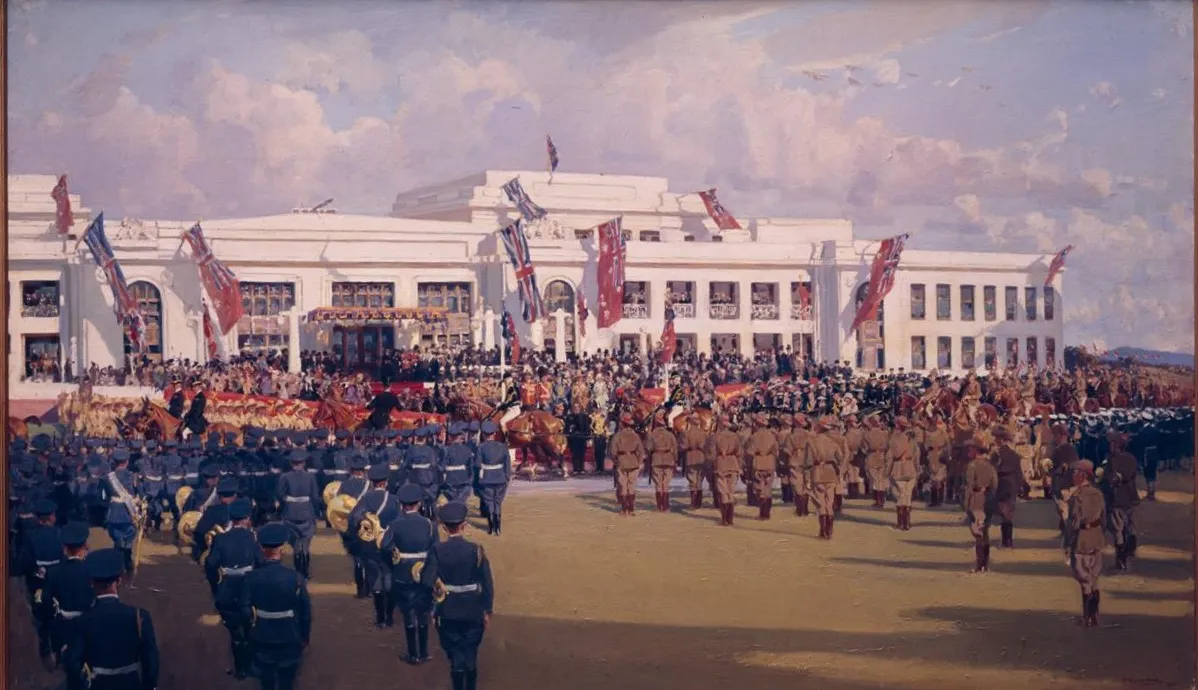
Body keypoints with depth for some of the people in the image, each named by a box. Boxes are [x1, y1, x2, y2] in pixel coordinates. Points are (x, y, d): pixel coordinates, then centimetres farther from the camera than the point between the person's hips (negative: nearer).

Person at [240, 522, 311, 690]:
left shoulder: (251, 578, -18)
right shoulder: (295, 578, -22)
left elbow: (245, 610, -12)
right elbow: (305, 612, -12)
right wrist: (305, 637, 4)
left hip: (261, 637, 2)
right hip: (289, 638, -2)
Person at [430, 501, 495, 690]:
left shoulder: (437, 550, -12)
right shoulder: (476, 550, -12)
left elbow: (431, 582, -11)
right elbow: (487, 584, -9)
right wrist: (487, 611, 2)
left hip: (448, 612, 0)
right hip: (473, 612, 0)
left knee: (455, 654, 11)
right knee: (471, 653, 17)